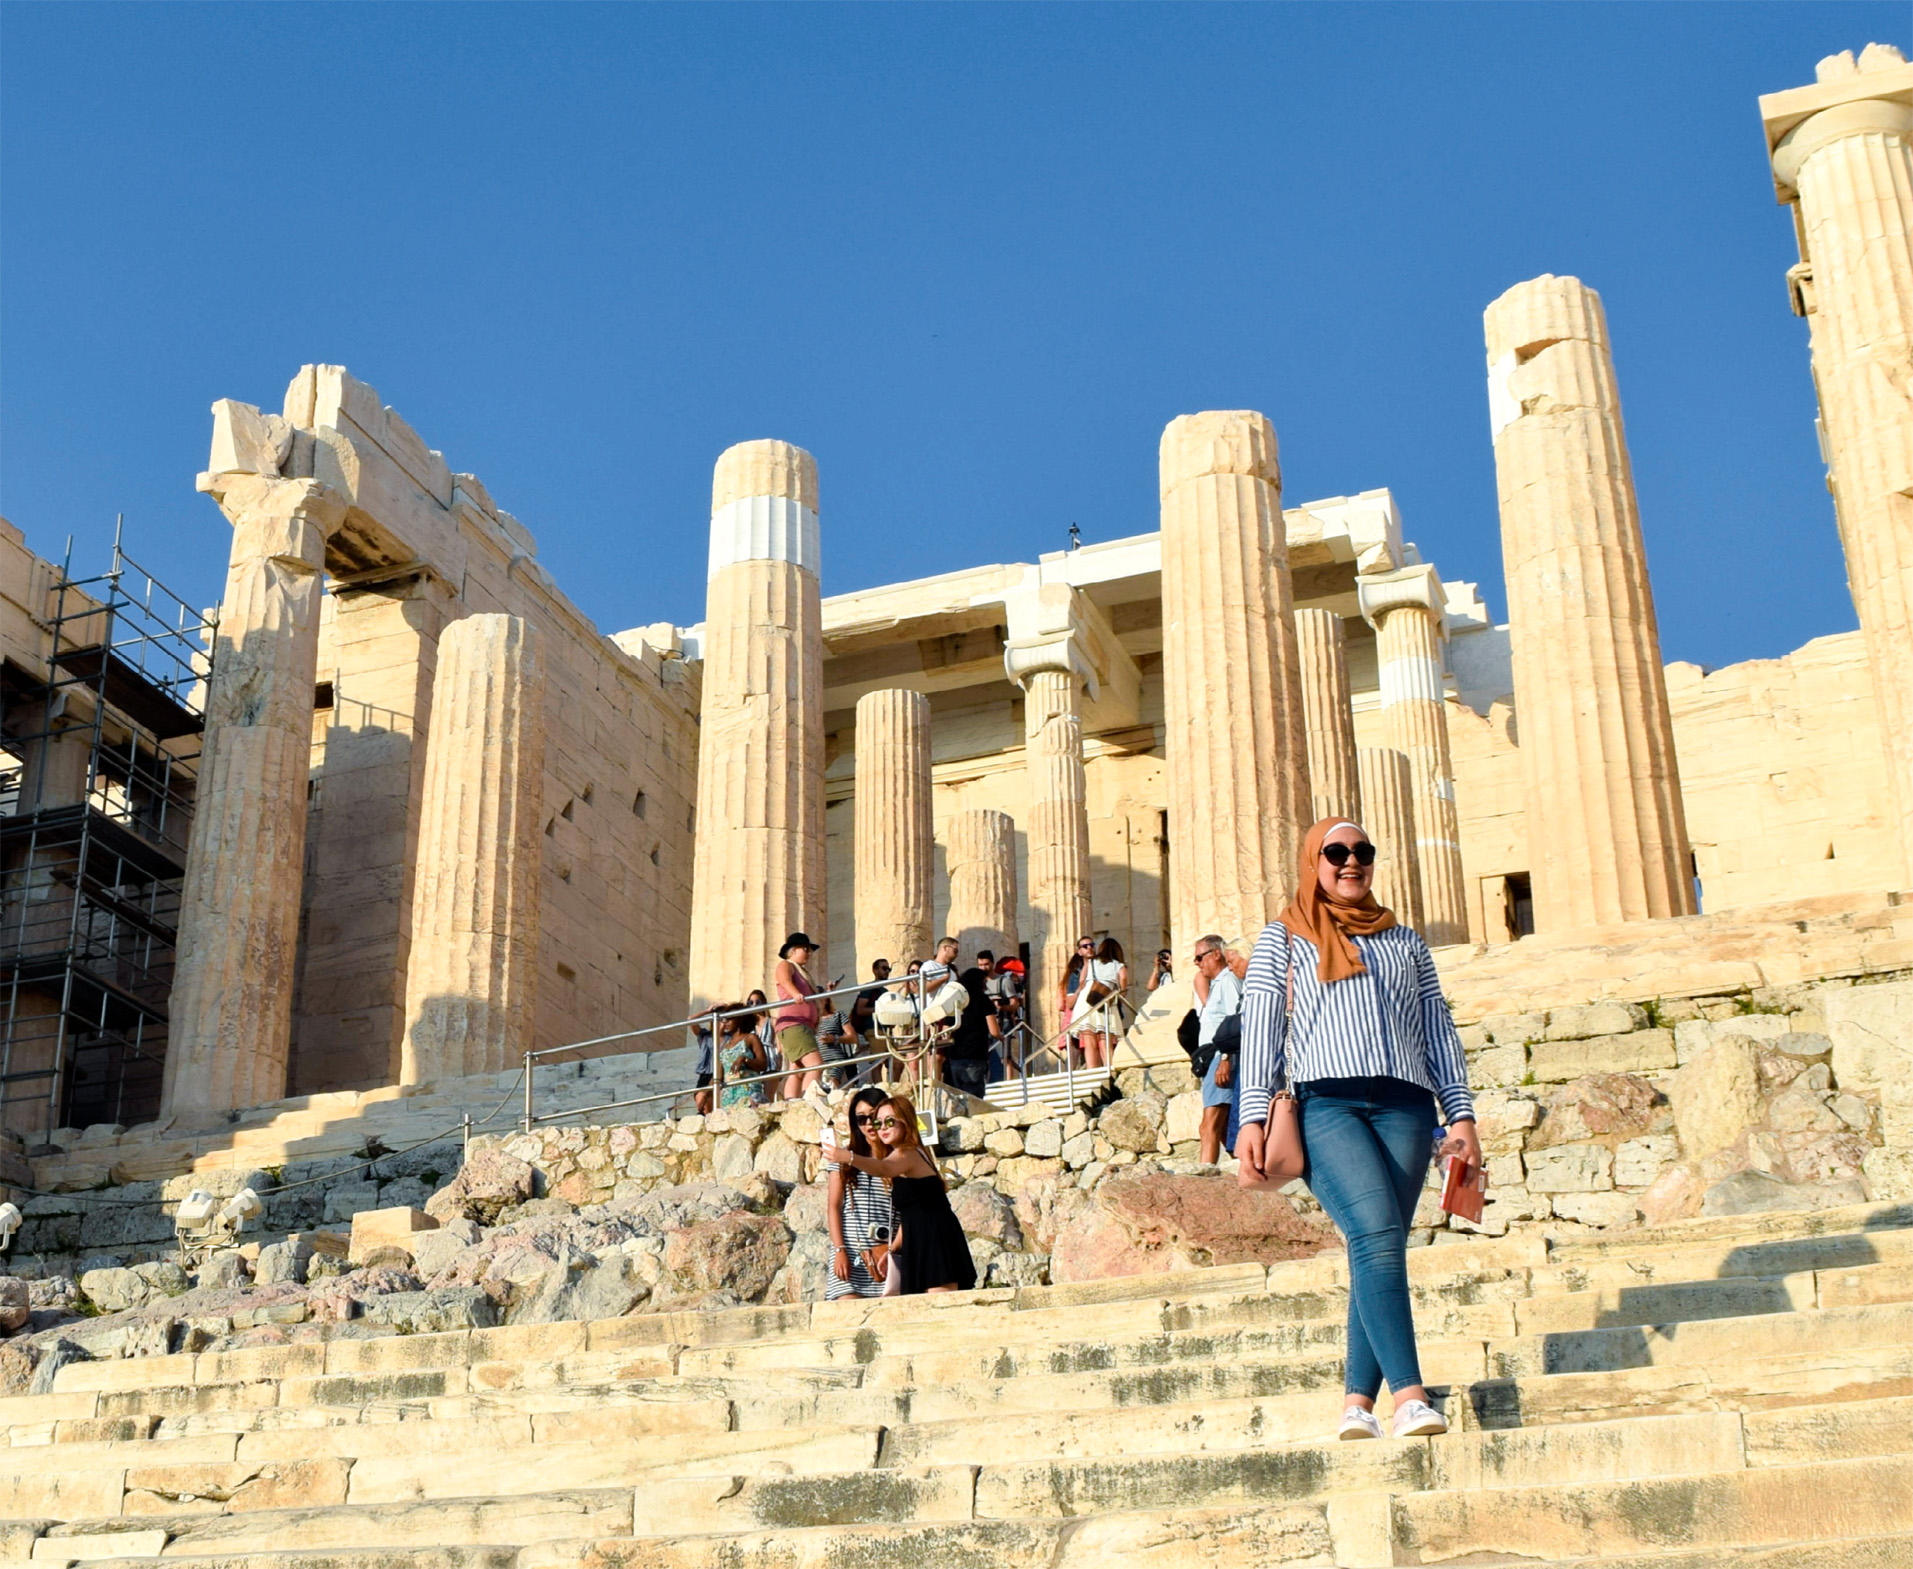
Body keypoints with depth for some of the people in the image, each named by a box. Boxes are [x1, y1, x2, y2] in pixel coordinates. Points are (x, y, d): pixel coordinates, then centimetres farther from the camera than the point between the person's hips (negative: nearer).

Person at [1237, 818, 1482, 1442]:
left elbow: (1438, 1033, 22)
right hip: (1325, 1104, -3)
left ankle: (1358, 1401, -3)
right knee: (1377, 1234, -22)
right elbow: (1259, 1030, 9)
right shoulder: (1283, 938, 16)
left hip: (1403, 1105, 4)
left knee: (1378, 1249, -5)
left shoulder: (1405, 942, 25)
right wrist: (1253, 1116, -2)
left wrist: (1461, 1114, 11)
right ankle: (1409, 1393, -30)